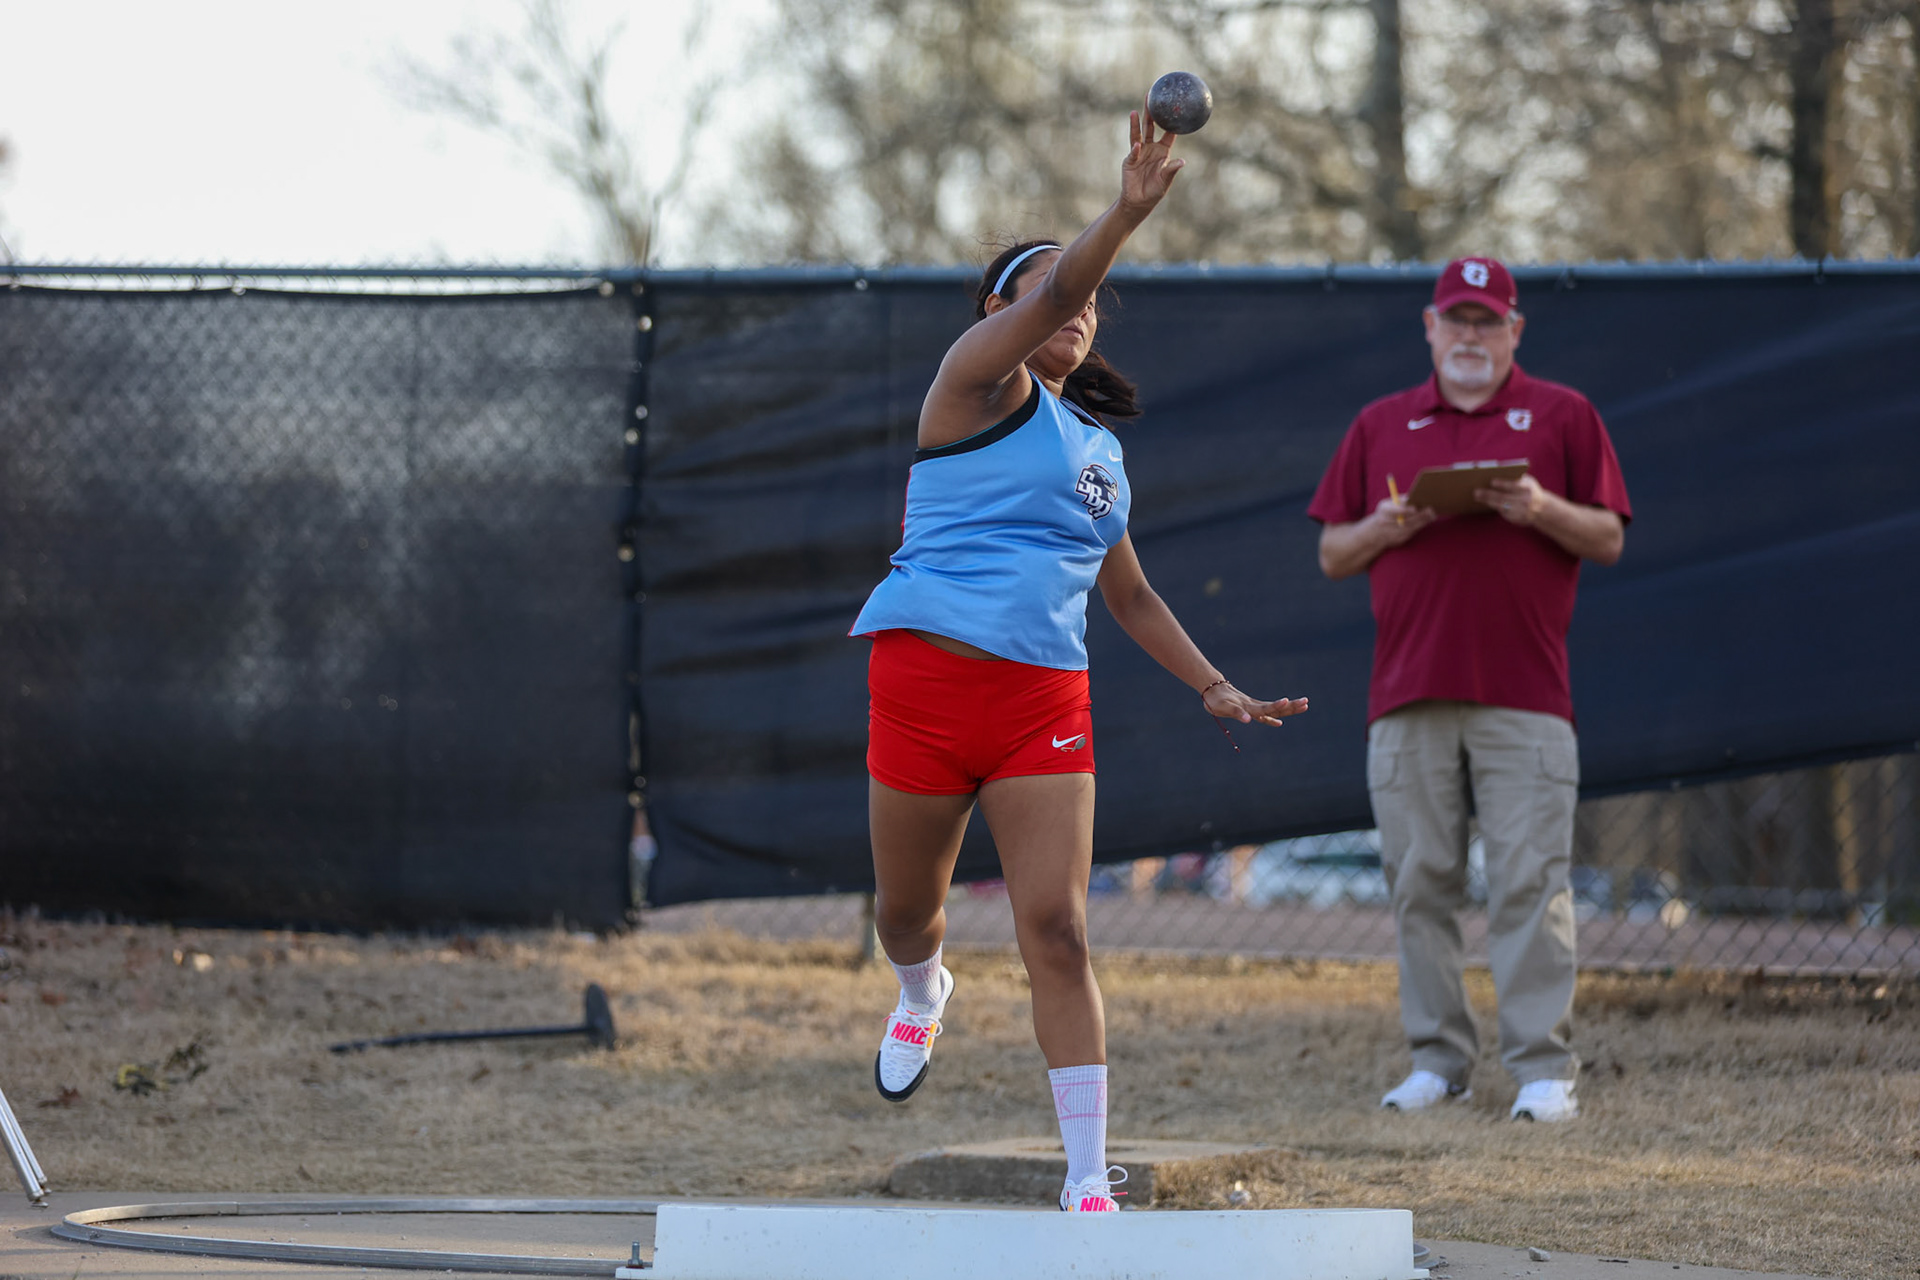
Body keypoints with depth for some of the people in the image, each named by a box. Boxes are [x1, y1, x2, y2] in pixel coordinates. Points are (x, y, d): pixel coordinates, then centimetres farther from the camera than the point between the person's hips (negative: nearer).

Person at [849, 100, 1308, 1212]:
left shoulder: (1098, 447, 20)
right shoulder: (980, 382, 1)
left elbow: (1130, 595, 30)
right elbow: (1051, 296, -20)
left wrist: (1217, 689, 22)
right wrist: (1130, 213, -36)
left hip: (1046, 701, 4)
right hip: (929, 673, -4)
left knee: (1056, 928, -9)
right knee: (908, 909, 11)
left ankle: (1090, 1180, -10)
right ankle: (924, 994, 50)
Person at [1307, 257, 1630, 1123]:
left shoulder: (1562, 416, 10)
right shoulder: (1381, 426, 17)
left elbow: (1609, 539, 7)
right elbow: (1332, 554, 16)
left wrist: (1542, 510, -12)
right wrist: (1384, 527, -4)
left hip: (1524, 694, -3)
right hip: (1408, 694, 3)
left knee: (1529, 883, -7)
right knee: (1419, 885, 3)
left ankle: (1543, 1067, -6)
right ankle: (1438, 1061, 9)